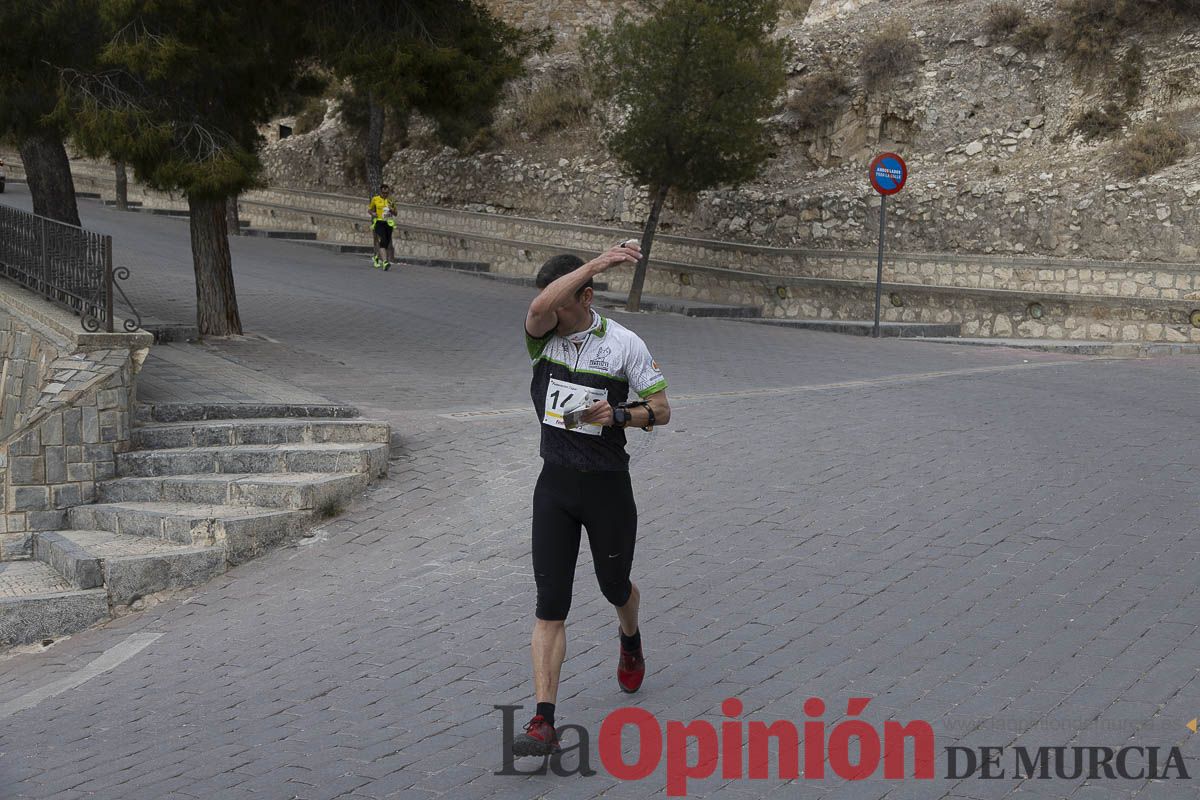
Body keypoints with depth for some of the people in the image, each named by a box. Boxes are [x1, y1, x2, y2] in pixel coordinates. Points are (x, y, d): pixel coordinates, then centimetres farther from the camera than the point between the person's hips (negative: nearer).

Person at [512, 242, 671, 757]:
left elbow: (661, 410, 0)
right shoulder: (543, 337, -2)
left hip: (607, 485, -1)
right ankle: (544, 723, -9)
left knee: (615, 587, 16)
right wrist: (600, 262, -29)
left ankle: (631, 644, 53)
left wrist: (617, 414, -19)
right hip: (555, 484, 1)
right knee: (550, 604, -6)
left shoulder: (624, 344, -5)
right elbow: (539, 307, -27)